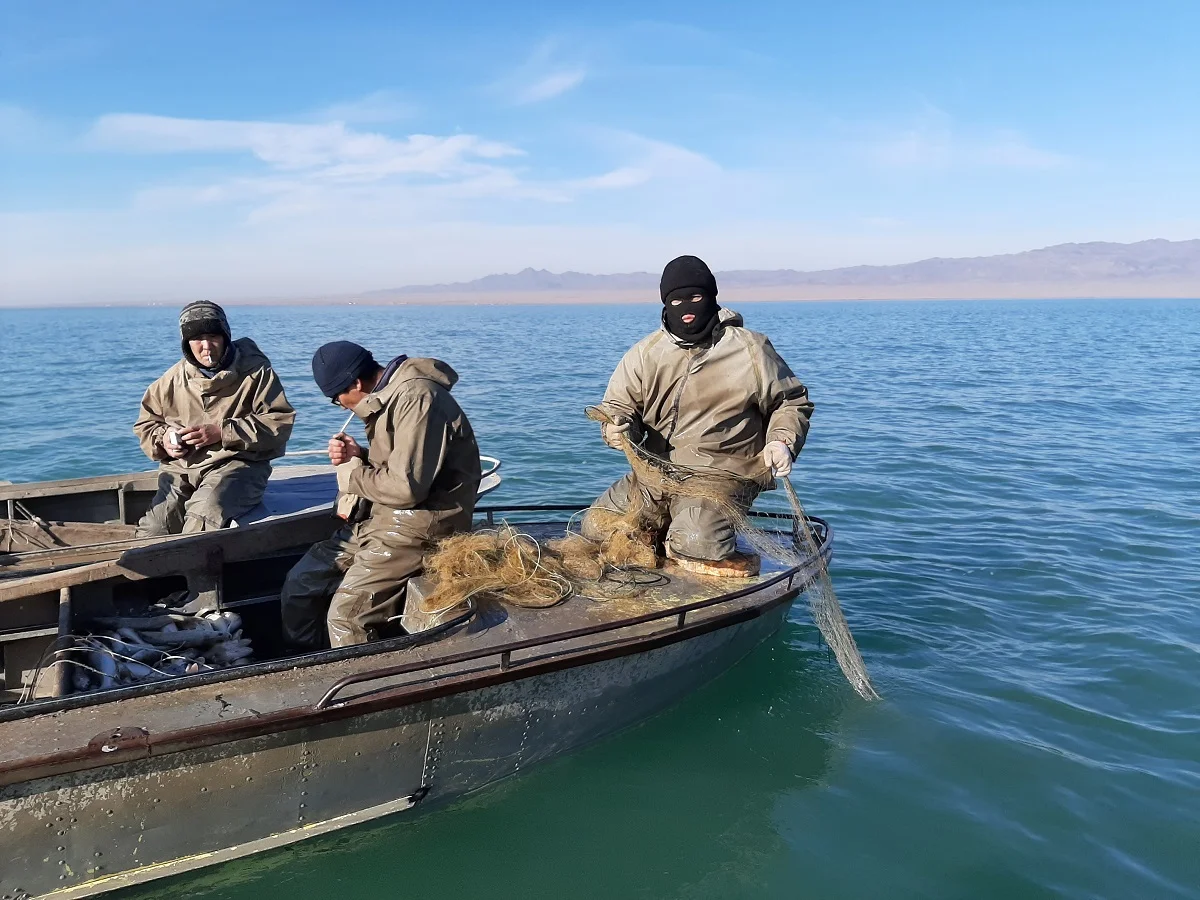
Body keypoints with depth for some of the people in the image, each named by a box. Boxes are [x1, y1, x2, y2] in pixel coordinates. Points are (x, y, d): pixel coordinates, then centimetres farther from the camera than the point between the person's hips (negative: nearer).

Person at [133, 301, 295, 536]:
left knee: (204, 517, -34)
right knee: (153, 531, -17)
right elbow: (146, 423, 26)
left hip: (237, 464, -4)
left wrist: (222, 432, -13)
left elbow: (280, 422, -8)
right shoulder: (173, 379, 13)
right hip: (181, 467, 5)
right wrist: (162, 439, 0)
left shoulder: (255, 371, 1)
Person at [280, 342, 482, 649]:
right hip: (380, 517, 10)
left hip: (421, 525, -10)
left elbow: (407, 487, -25)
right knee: (300, 583, 8)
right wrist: (357, 456, 1)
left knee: (345, 616, -17)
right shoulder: (387, 396, 10)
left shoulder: (417, 398, -20)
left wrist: (350, 473, -9)